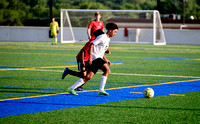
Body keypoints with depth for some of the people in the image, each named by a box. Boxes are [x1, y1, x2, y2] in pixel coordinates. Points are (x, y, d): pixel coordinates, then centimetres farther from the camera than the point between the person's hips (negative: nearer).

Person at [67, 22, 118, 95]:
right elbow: (91, 45, -14)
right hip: (95, 57, -9)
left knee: (88, 77, 2)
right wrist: (90, 57, -22)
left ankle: (71, 88, 4)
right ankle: (101, 90, -24)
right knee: (107, 70, -22)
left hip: (99, 58, 9)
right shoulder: (102, 37, -9)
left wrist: (106, 60, 21)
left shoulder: (108, 39, 20)